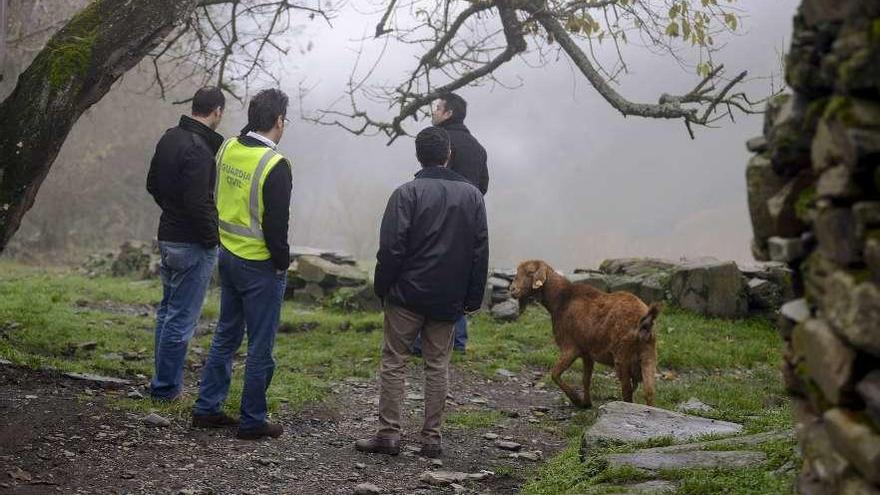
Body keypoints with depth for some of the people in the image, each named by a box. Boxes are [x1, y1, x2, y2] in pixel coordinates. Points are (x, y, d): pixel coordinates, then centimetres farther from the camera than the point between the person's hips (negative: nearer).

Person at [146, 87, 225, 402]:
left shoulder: (169, 138, 8)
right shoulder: (199, 149, -21)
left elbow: (152, 184, 18)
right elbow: (198, 203, -25)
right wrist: (213, 239, -14)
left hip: (167, 237, 10)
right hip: (193, 245, -10)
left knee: (168, 309, 19)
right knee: (182, 317, -1)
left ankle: (164, 379, 29)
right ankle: (166, 387, 7)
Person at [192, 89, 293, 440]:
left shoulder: (228, 149, 2)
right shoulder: (275, 166, -20)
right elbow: (275, 225, -19)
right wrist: (283, 262, -5)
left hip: (228, 256, 8)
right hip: (260, 266, -8)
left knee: (226, 335, 19)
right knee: (261, 346, 4)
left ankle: (207, 408, 25)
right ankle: (252, 421, 12)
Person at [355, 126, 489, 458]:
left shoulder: (408, 193, -8)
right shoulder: (472, 195, 5)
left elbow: (391, 248, -11)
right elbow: (480, 251, 7)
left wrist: (382, 287, 1)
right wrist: (473, 297, 12)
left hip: (407, 295, -3)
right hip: (449, 300, 3)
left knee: (393, 362, 6)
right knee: (437, 366, 10)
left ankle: (389, 433, 5)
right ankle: (432, 438, 11)